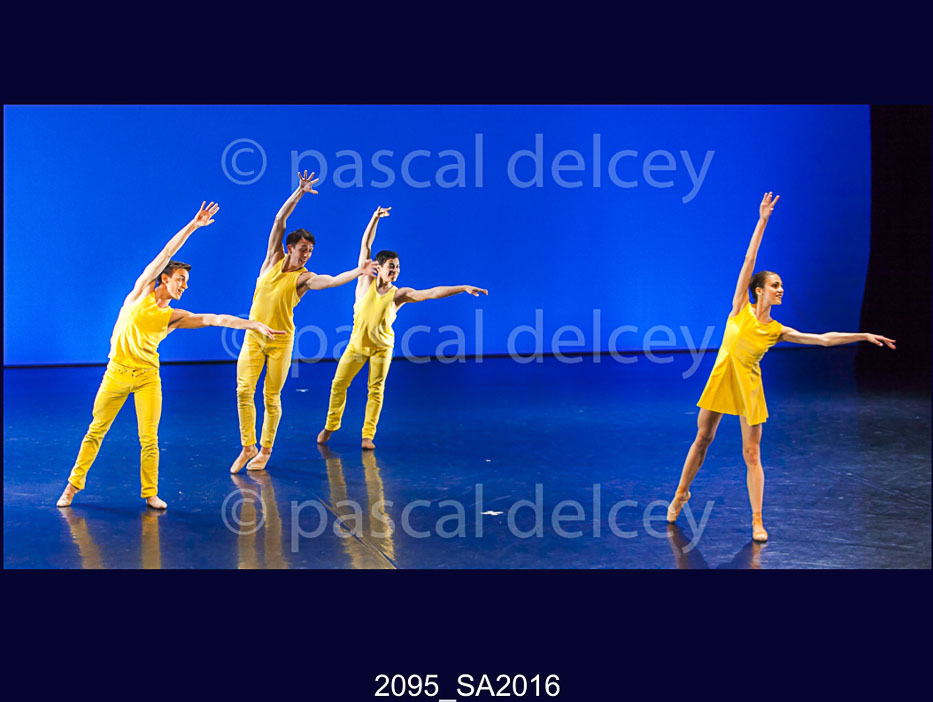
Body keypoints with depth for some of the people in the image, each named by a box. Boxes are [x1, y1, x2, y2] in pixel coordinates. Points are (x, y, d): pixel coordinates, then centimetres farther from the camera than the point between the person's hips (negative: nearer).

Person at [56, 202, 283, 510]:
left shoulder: (174, 317, 7)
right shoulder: (142, 291, 2)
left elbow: (215, 319, -2)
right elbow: (165, 254, -3)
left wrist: (255, 324, -11)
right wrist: (192, 226, -6)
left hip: (148, 377, 2)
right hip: (117, 372, -2)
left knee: (149, 438, -1)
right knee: (96, 430, 6)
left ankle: (150, 493, 11)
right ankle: (73, 485, 19)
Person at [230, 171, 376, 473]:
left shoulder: (304, 277, -6)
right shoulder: (274, 259, 2)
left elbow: (331, 280, -27)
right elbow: (279, 220, -3)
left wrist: (358, 271, -44)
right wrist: (300, 192, -10)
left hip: (281, 340, -2)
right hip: (253, 336, 3)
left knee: (271, 397, 3)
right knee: (244, 392, -1)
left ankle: (265, 451, 18)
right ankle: (247, 448, 14)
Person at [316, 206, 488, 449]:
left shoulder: (399, 294, -8)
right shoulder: (366, 282, -6)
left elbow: (433, 293, -16)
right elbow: (365, 246, -8)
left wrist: (464, 288, -24)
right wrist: (375, 218, -13)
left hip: (382, 347, -1)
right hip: (356, 344, 1)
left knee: (376, 390, 0)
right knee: (338, 384, 6)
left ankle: (368, 435, 10)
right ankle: (330, 426, 25)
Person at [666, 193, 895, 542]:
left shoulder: (778, 331, 1)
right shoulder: (740, 309, -4)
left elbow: (824, 339, 4)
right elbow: (749, 261, -7)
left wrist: (863, 336, -1)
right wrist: (762, 221, -9)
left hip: (748, 386, 1)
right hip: (721, 379, -1)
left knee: (752, 453, 2)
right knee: (702, 438, 11)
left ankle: (757, 521, 9)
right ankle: (680, 495, 29)